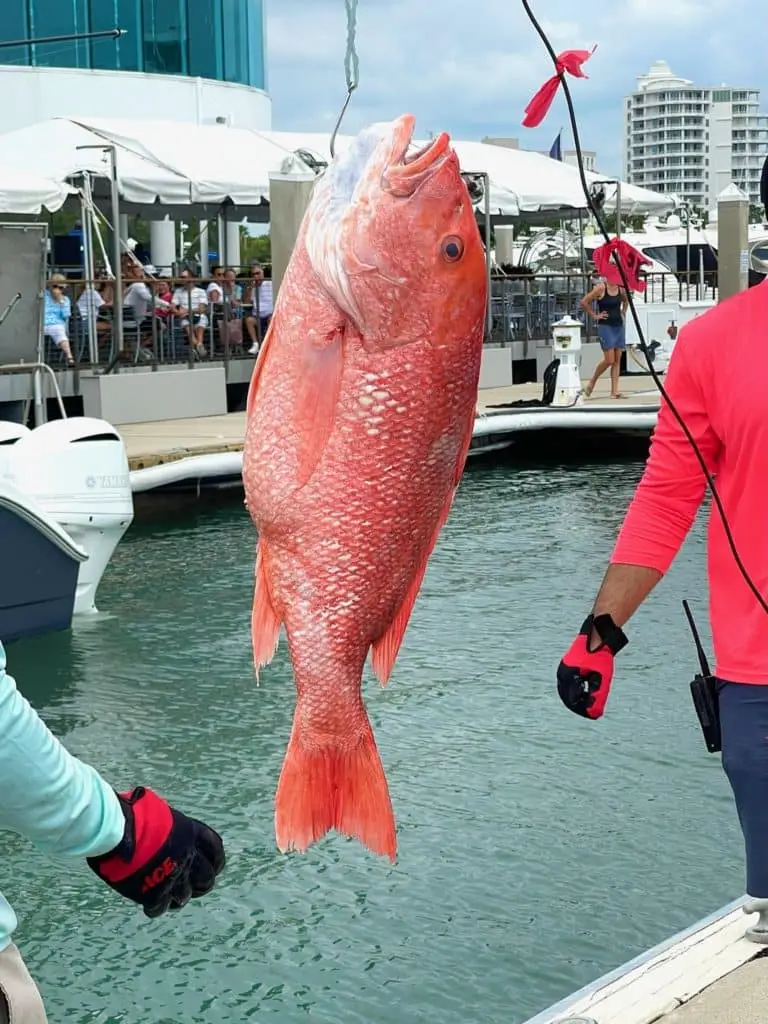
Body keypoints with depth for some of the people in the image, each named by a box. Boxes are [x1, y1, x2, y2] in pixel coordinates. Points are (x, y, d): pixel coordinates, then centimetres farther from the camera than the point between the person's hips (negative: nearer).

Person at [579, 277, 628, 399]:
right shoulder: (601, 288, -11)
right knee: (609, 360, -11)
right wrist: (594, 315, -7)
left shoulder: (621, 288, 6)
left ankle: (614, 391, 4)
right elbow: (584, 302, -11)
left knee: (617, 360, 2)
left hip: (619, 325, 6)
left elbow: (626, 300, 28)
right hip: (605, 326, -6)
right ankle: (592, 383, 10)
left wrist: (623, 313, 14)